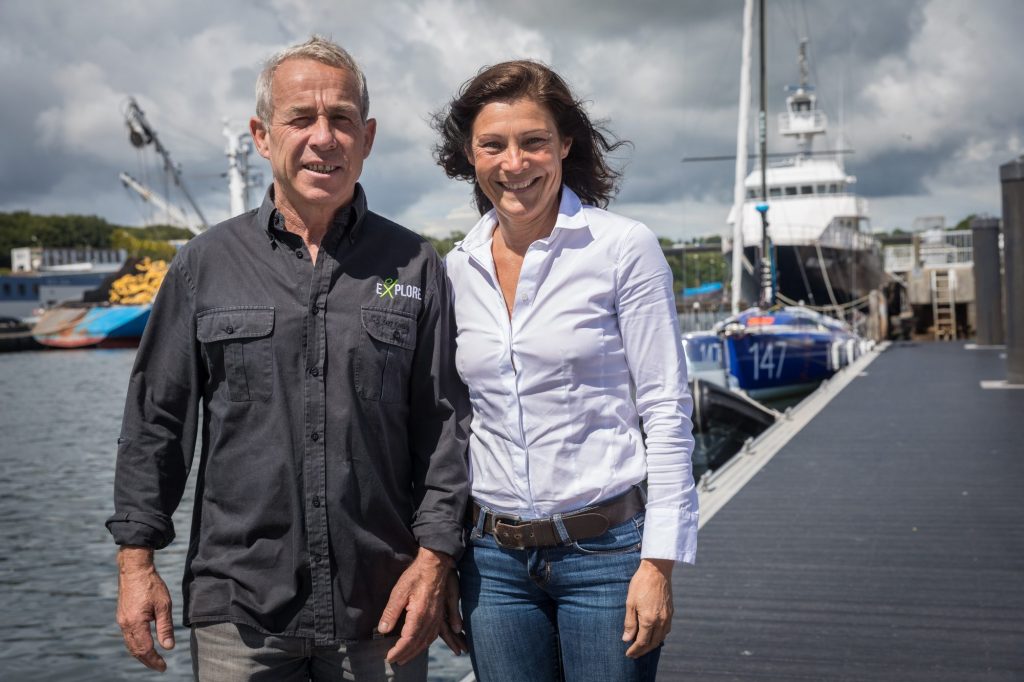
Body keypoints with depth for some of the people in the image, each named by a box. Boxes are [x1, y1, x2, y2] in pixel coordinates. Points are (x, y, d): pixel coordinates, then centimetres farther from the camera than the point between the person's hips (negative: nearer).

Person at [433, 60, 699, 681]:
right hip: (494, 559, 4)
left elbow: (668, 414, -7)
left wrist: (658, 562, -12)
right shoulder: (459, 269, 6)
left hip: (605, 546, -3)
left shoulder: (624, 248, -7)